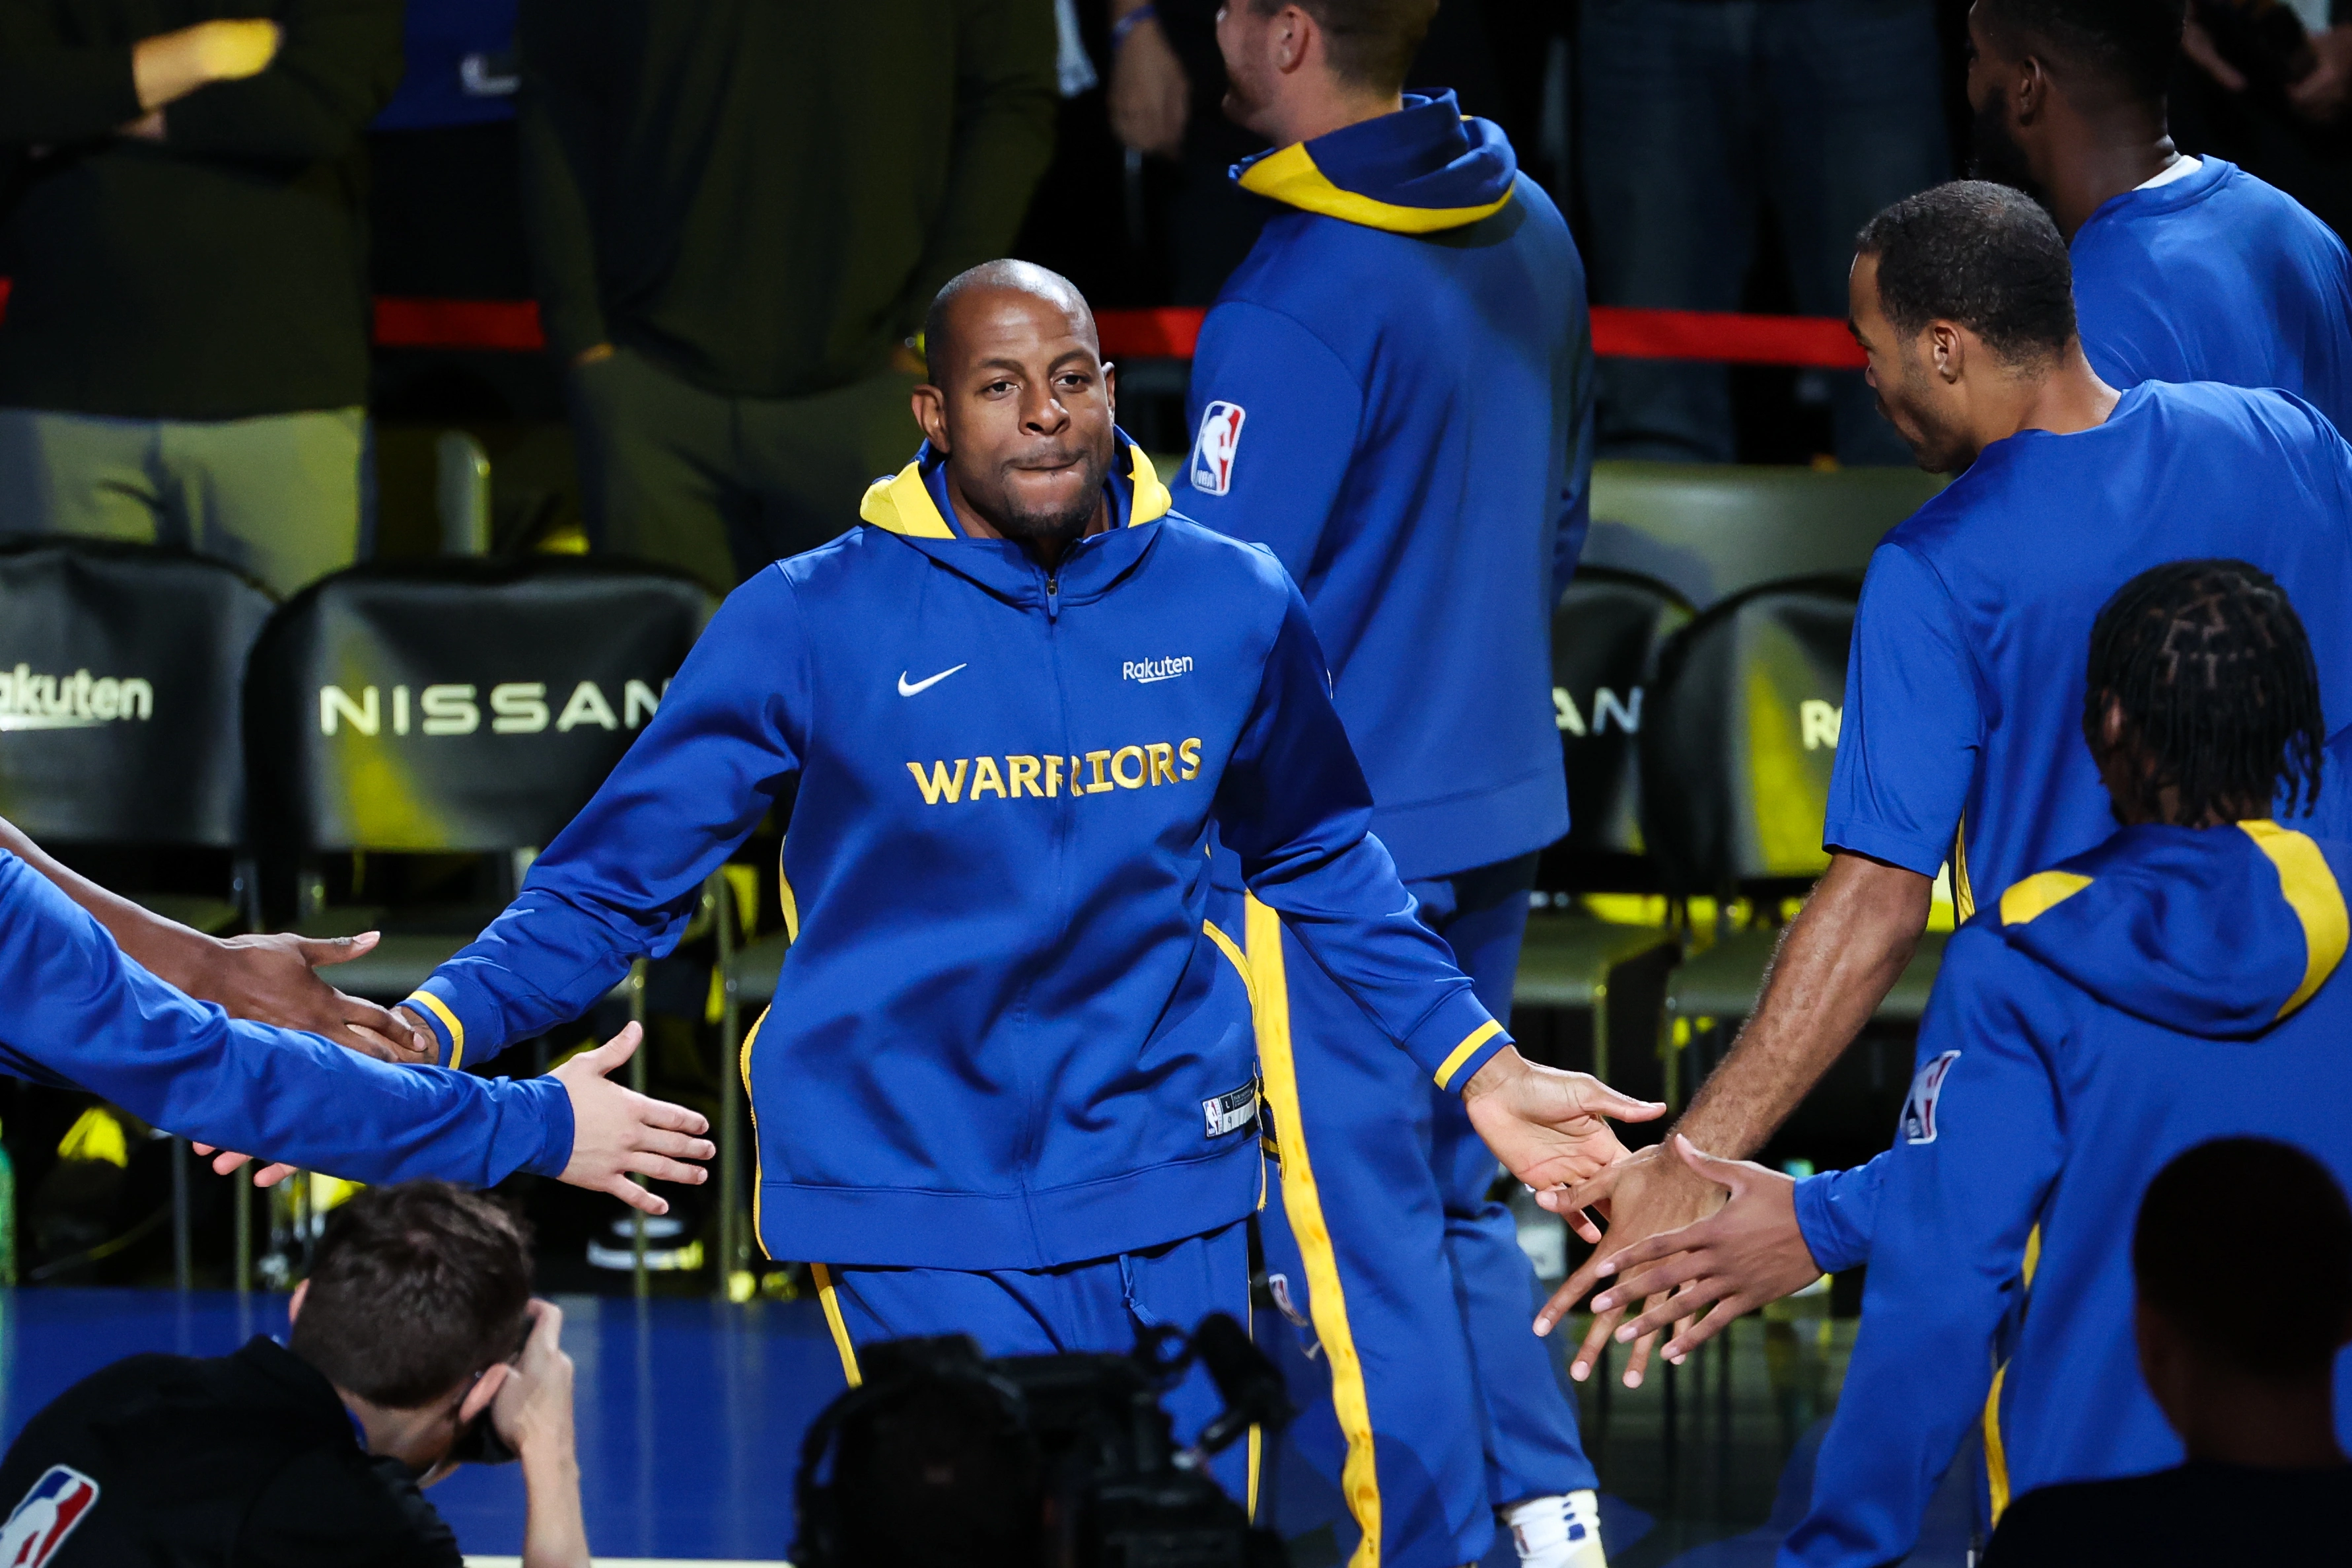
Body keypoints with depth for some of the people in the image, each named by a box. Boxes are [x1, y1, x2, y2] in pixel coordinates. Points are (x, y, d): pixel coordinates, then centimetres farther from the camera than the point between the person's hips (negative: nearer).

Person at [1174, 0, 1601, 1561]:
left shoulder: (1297, 303, -22)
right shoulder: (1531, 232, 4)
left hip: (1328, 834, -8)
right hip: (1502, 808, 8)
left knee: (1356, 1217, 2)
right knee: (1452, 1184, 19)